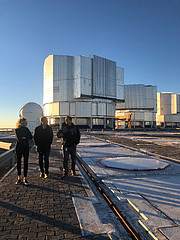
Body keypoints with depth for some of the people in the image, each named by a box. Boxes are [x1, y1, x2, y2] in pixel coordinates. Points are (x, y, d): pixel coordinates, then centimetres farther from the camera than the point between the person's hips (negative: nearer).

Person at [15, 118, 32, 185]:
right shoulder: (16, 130, -2)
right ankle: (19, 178, 16)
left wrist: (23, 138, -11)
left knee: (26, 162, 0)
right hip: (19, 147, -3)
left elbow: (31, 137, -1)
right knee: (18, 162, 3)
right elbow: (18, 139, -14)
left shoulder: (26, 129, 10)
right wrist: (26, 138, -4)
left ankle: (25, 178, 6)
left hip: (26, 147, 3)